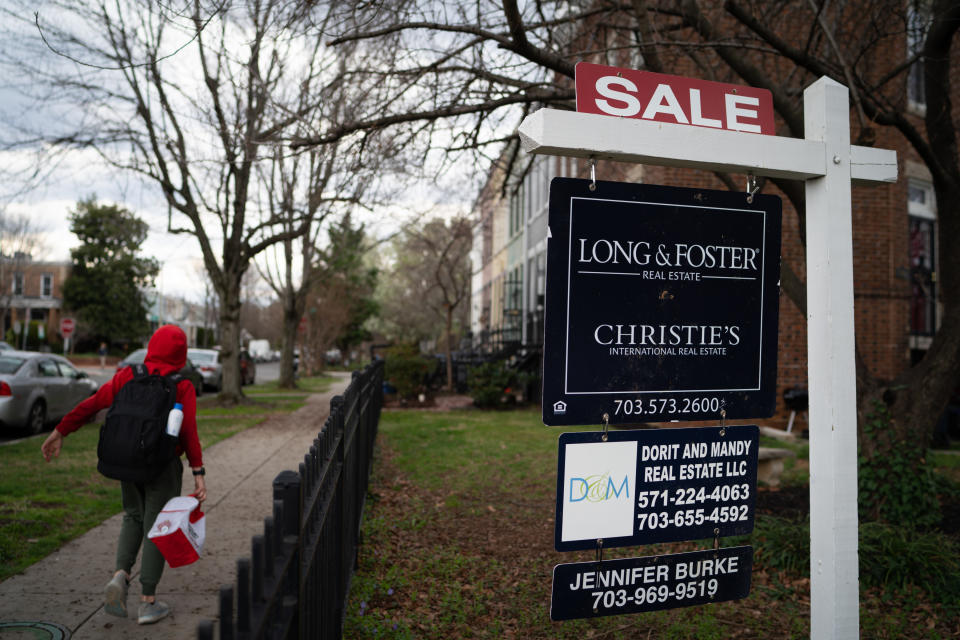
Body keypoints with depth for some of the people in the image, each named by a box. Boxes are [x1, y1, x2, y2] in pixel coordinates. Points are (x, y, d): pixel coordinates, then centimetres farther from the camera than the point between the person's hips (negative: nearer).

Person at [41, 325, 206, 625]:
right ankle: (148, 603, 14)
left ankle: (120, 575, 3)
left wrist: (60, 432, 11)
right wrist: (198, 473, -16)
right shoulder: (182, 386, -11)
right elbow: (189, 431, -17)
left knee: (134, 518, 24)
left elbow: (92, 404, 0)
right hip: (163, 465, -4)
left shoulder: (128, 375, 1)